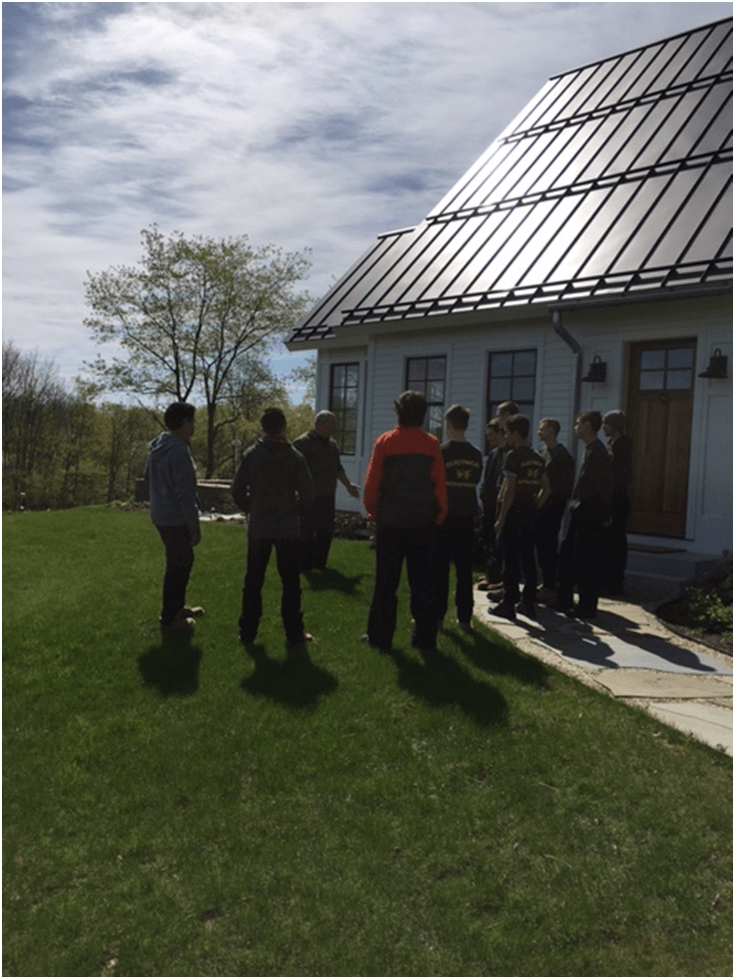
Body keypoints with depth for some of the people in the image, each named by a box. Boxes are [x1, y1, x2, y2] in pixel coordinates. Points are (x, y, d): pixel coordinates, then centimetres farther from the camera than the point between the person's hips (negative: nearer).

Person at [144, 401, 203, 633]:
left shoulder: (157, 447, 8)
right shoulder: (179, 451, -22)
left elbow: (147, 479, 18)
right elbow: (186, 494, -22)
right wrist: (194, 527, -16)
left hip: (161, 516, 10)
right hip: (176, 520, -10)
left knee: (183, 560, 23)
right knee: (178, 566, 3)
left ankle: (178, 607, 36)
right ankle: (169, 619, 15)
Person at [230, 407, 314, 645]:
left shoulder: (252, 454, -5)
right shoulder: (295, 457, -7)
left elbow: (236, 490, -5)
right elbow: (308, 495, -7)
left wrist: (250, 508, 11)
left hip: (258, 528, 1)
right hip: (288, 528, -1)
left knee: (253, 581, 11)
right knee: (290, 582, 9)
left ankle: (248, 631, 16)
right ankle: (294, 632, 14)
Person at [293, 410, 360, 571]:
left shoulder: (332, 444, 15)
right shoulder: (303, 442, -9)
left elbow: (338, 468, 26)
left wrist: (348, 485, 25)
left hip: (327, 497, 7)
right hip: (310, 497, -7)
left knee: (326, 531, 10)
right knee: (307, 532, -1)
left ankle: (318, 564, 22)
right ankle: (305, 566, 9)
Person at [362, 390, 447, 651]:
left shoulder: (384, 442, -4)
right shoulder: (431, 444, -2)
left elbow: (371, 483, -4)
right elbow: (440, 485, 0)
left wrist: (373, 513, 9)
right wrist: (438, 517, 10)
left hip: (390, 522, -1)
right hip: (423, 522, 1)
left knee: (386, 581, 8)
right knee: (422, 582, 9)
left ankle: (380, 636, 12)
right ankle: (424, 637, 13)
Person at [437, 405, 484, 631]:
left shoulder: (442, 452, -10)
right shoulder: (476, 454, 4)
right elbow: (475, 482, 11)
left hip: (444, 515, -4)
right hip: (467, 515, 4)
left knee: (440, 566, 4)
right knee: (464, 567, 7)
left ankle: (437, 615, 7)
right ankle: (464, 617, 9)